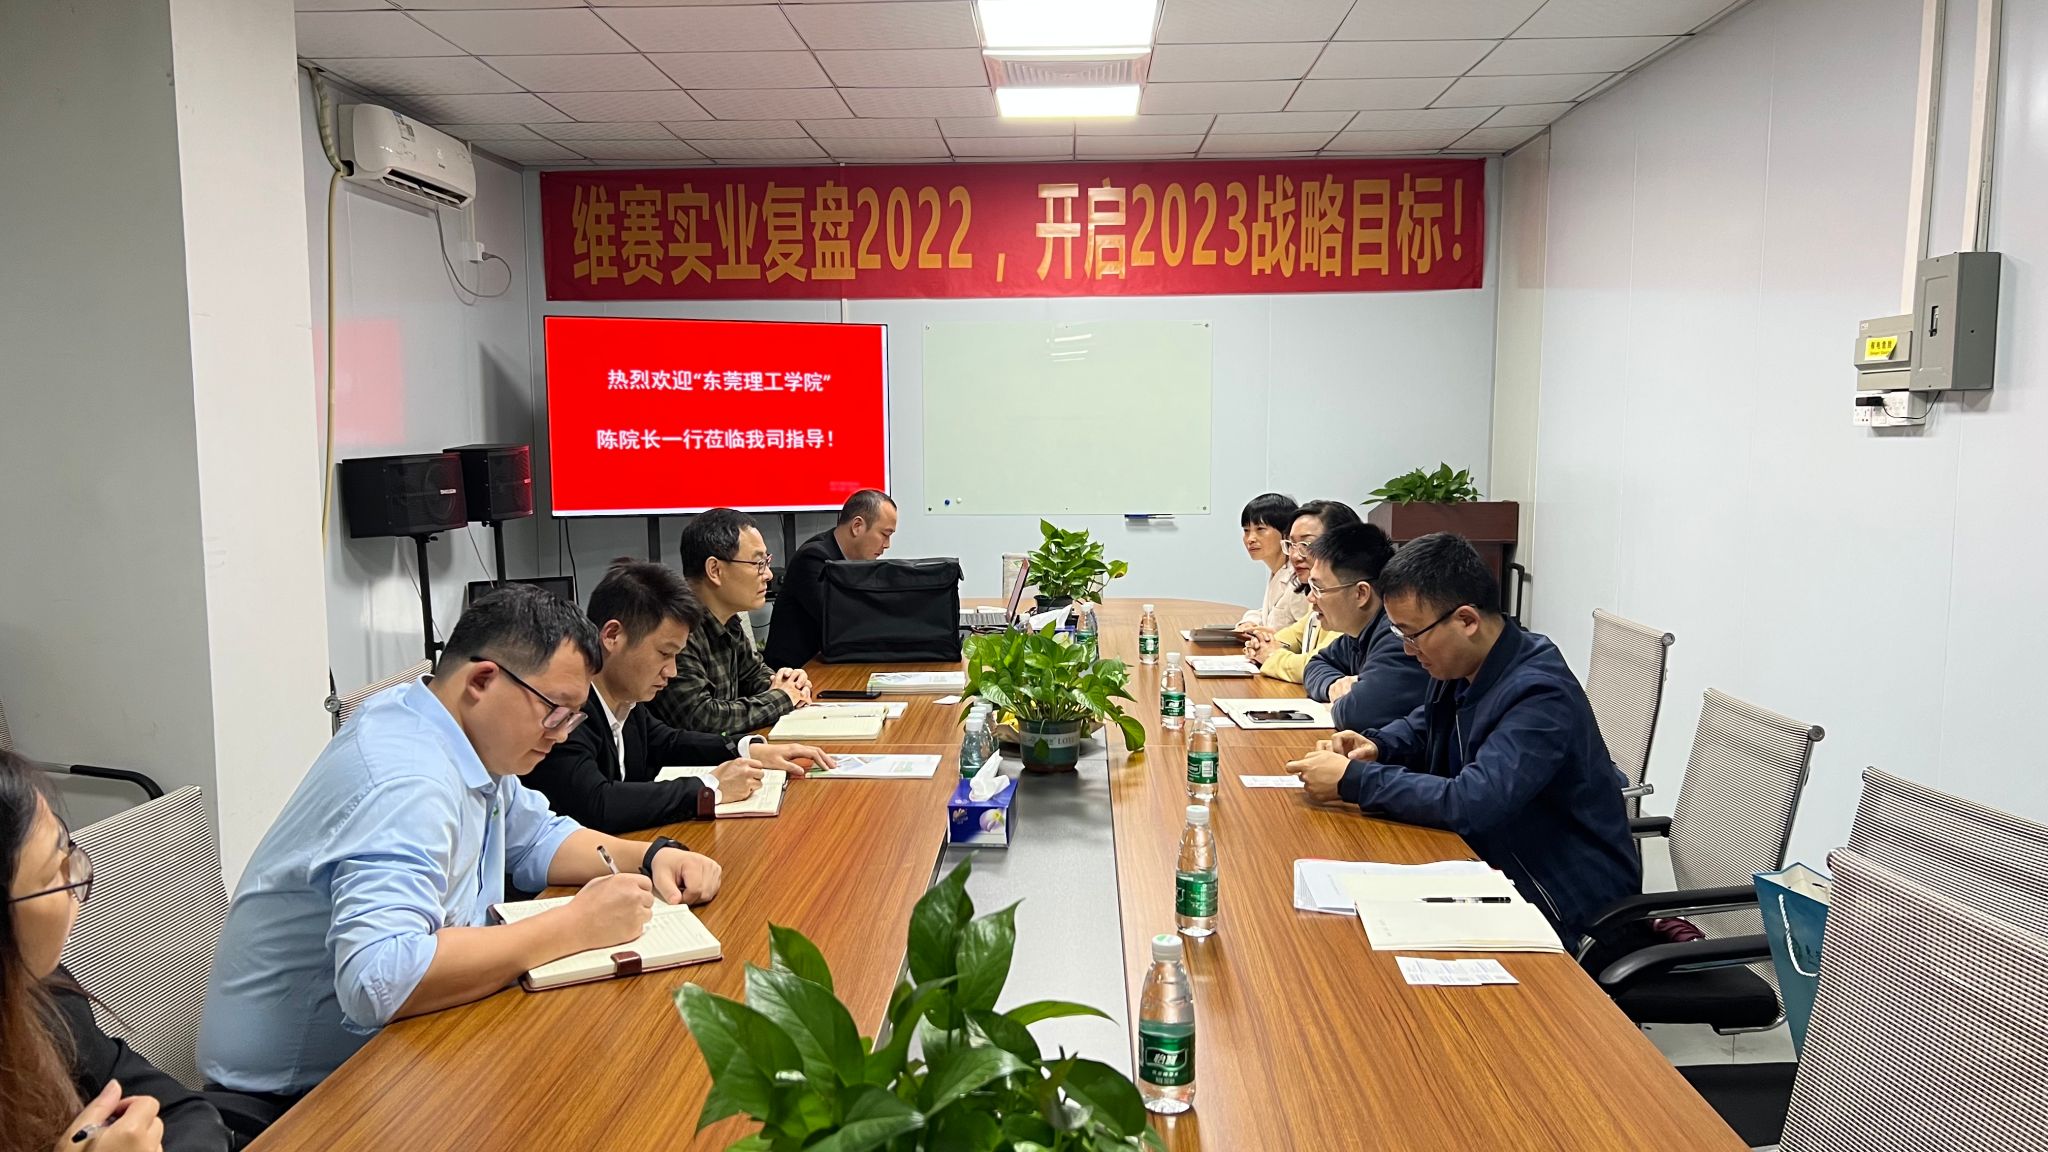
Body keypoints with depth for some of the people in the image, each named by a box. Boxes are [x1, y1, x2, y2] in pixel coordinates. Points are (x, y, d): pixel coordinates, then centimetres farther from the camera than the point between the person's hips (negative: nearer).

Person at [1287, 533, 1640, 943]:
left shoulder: (1540, 695, -27)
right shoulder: (1463, 664, 0)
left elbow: (1469, 804, -37)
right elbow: (1425, 726, 20)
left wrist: (1353, 780, -29)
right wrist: (1375, 746, -3)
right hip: (1502, 869, 8)